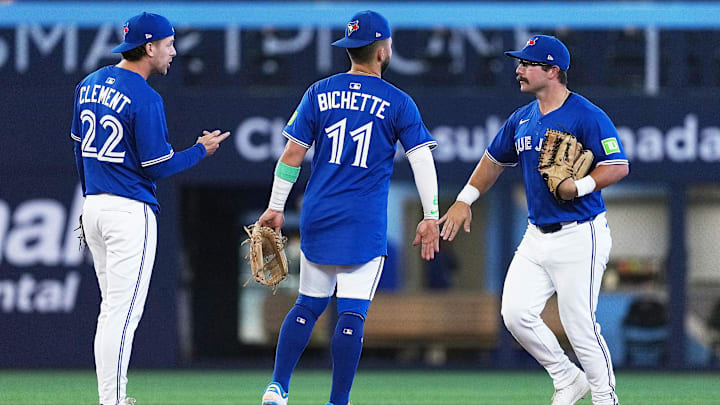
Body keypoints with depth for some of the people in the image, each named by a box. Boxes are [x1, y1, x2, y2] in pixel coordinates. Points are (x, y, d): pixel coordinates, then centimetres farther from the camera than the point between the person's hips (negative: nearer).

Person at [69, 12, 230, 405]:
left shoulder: (90, 85, 10)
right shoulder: (144, 99, -15)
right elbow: (157, 166, -13)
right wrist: (201, 150, 1)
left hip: (93, 207, 9)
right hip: (130, 211, -8)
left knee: (113, 309, 16)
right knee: (123, 313, -7)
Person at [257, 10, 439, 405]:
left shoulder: (319, 94, 6)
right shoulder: (397, 103, -1)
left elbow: (292, 154, 6)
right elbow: (421, 157, -7)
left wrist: (275, 207, 12)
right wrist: (430, 217, -5)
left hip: (317, 217, 4)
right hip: (365, 224, -4)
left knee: (309, 304, 14)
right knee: (352, 313, -2)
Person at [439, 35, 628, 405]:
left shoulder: (587, 117, -11)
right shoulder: (522, 119, 12)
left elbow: (618, 166, -15)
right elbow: (495, 159, 26)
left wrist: (577, 187, -26)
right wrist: (464, 200, 22)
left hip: (579, 236, -7)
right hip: (536, 236, 7)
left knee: (580, 325, -7)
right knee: (516, 314, -2)